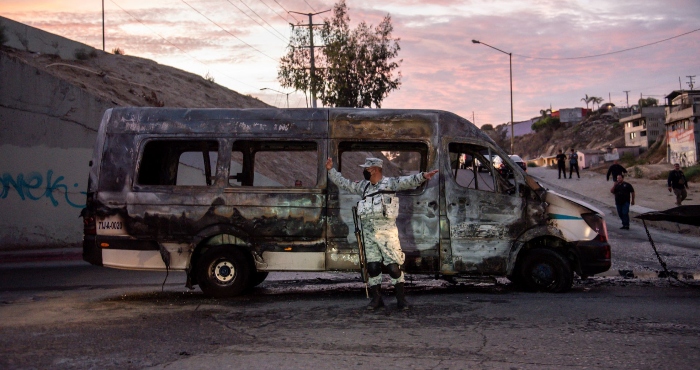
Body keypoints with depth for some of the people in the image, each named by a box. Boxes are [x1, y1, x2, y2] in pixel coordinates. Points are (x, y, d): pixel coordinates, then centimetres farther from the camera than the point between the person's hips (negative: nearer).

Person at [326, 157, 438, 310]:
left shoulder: (389, 183, -3)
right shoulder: (363, 186, 15)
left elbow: (407, 181, -18)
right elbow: (344, 183, 25)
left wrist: (422, 176, -34)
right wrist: (331, 170, 26)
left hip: (387, 232, -6)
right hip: (368, 234, 6)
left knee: (394, 266, -5)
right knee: (372, 267, 6)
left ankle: (401, 299, 5)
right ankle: (376, 298, 16)